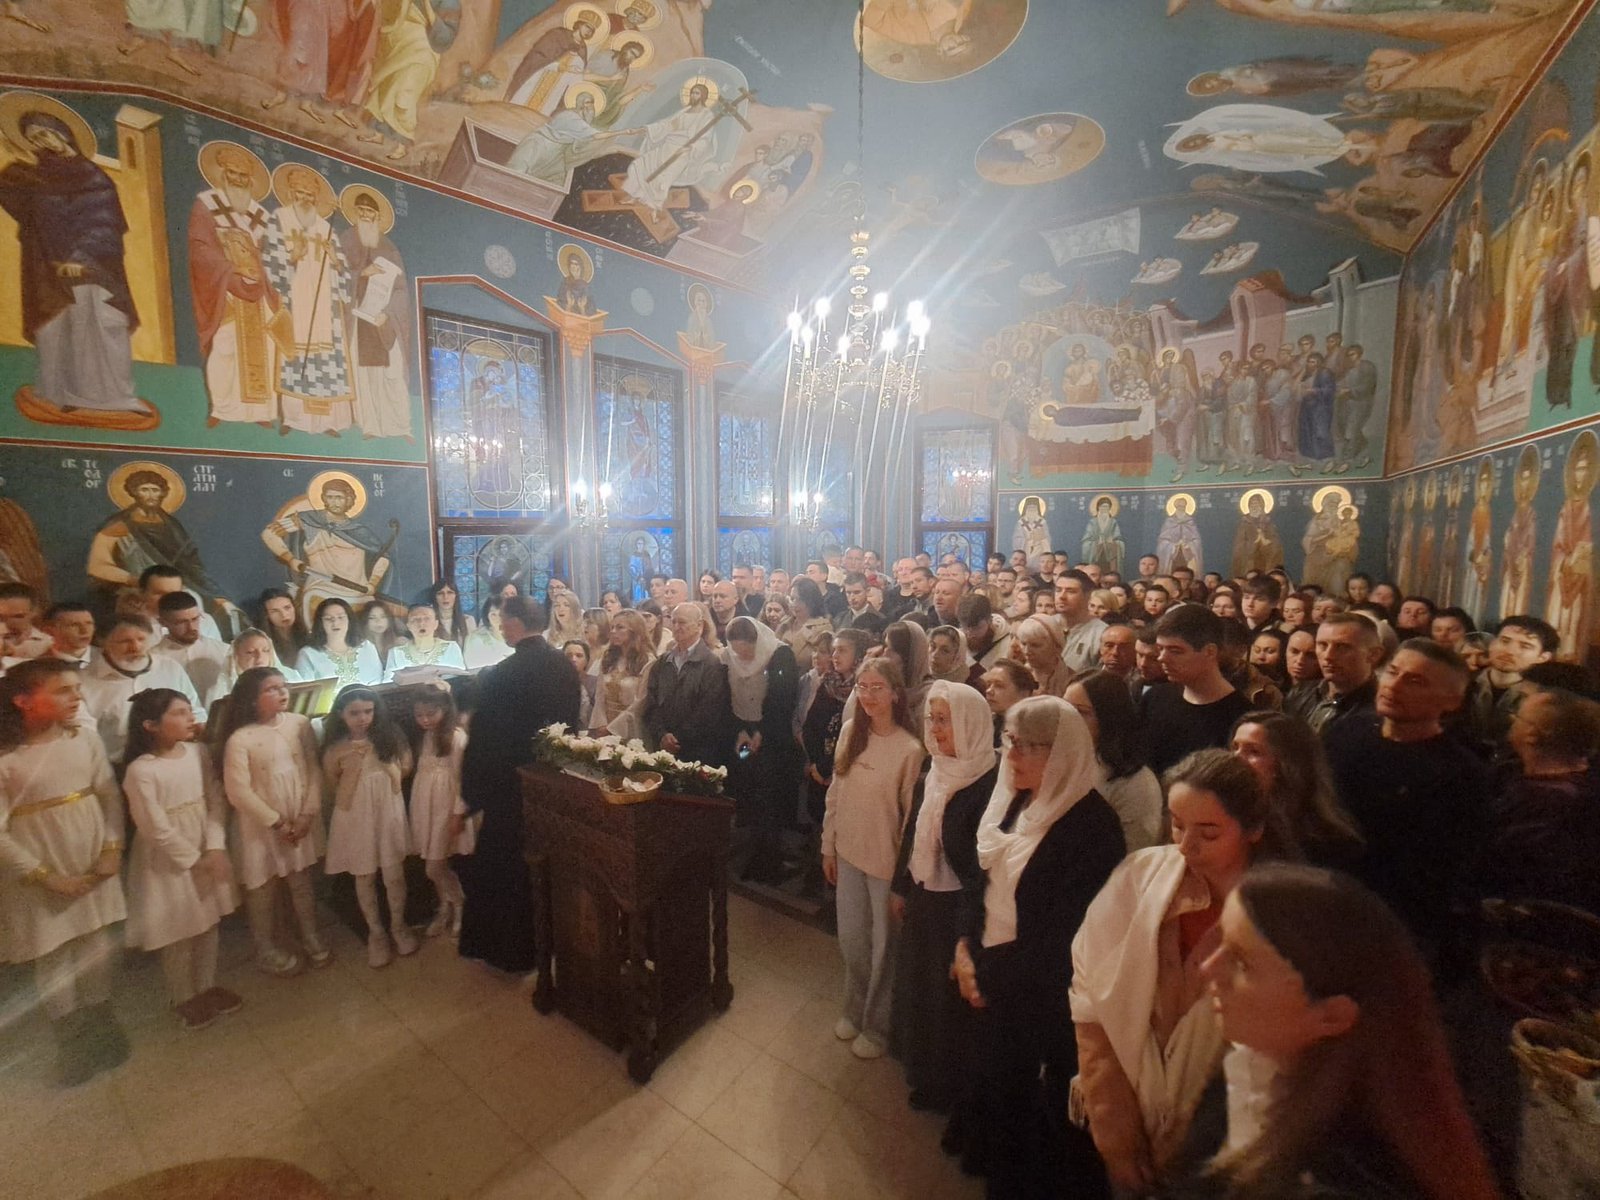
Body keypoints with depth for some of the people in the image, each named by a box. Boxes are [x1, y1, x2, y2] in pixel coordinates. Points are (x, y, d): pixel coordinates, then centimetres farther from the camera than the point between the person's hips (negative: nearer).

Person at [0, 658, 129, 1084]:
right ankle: (71, 1043, 32)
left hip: (94, 866, 3)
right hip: (40, 877, -3)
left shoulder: (85, 738, -7)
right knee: (53, 961, 12)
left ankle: (99, 1027, 37)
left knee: (96, 951, 16)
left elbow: (110, 795, -1)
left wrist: (112, 849, -8)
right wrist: (46, 876, -11)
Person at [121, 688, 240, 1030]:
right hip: (168, 860, -5)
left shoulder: (198, 752, -4)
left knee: (208, 924, 17)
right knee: (179, 933, 10)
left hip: (207, 852, 5)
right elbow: (156, 828, -16)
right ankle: (184, 998, 31)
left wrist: (215, 848, -12)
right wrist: (193, 860, -10)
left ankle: (207, 986, 36)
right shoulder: (140, 770, -20)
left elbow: (216, 801, -3)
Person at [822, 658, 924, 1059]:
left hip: (887, 861, -4)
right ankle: (854, 1008, 47)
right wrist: (828, 847, 8)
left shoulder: (910, 749, -21)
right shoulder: (849, 732, -6)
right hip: (849, 854, 5)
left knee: (882, 946, 16)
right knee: (851, 939, 22)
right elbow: (834, 794, 3)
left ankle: (876, 1025, 40)